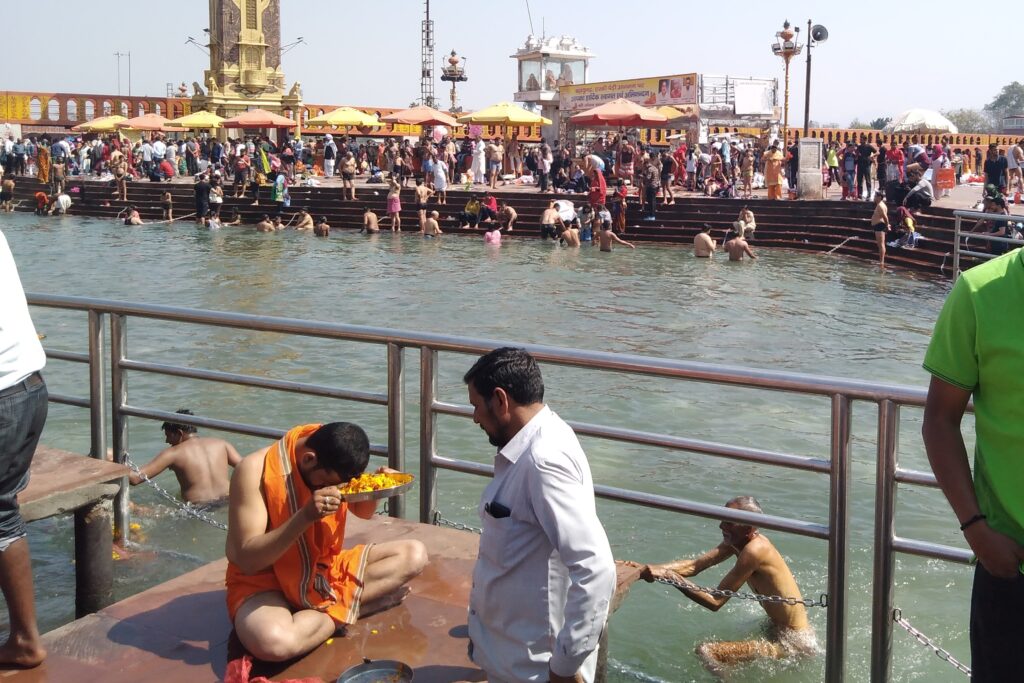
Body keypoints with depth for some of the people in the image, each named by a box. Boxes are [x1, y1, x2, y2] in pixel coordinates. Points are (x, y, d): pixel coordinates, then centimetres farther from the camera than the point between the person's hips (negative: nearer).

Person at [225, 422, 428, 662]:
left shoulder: (332, 461, -5)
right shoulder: (255, 470, -24)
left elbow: (363, 511, 12)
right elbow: (246, 560, -27)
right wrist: (306, 516, -39)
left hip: (326, 567, 6)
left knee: (414, 554, -8)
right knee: (275, 643, -40)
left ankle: (333, 604, -16)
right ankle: (349, 606, -16)